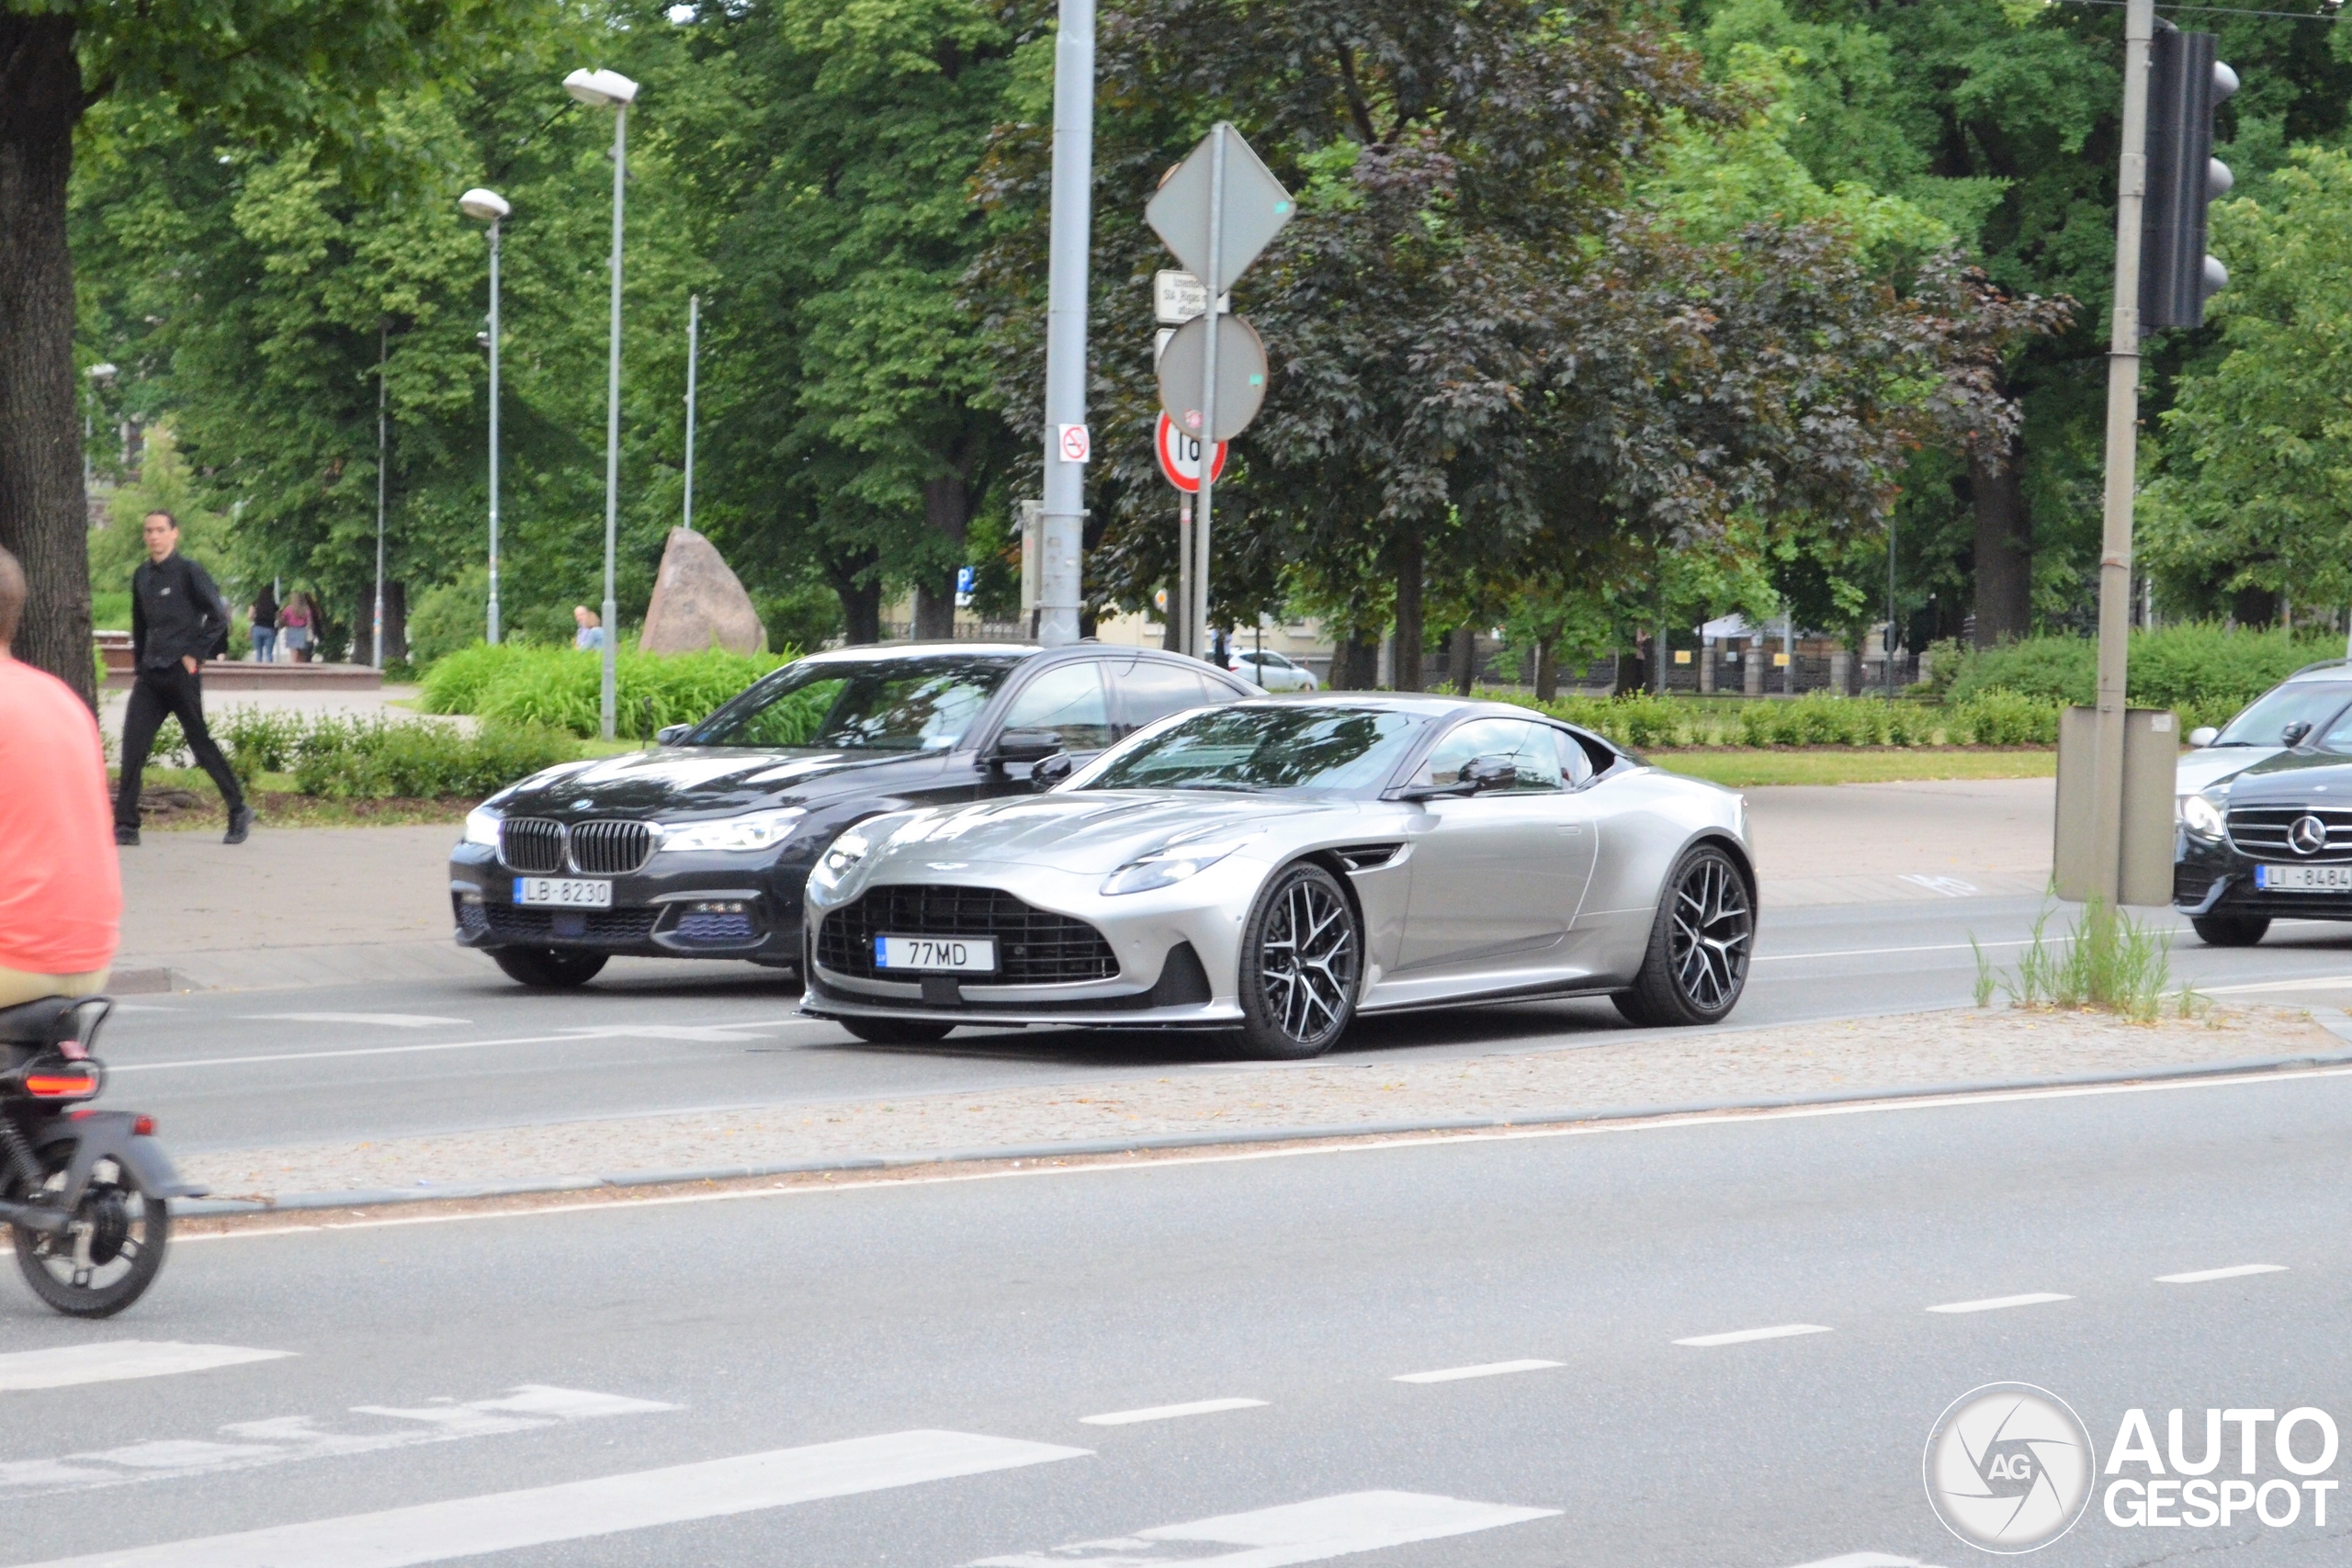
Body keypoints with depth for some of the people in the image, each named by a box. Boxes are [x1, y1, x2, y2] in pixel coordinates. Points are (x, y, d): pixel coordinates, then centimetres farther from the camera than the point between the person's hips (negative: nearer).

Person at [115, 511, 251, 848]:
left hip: (181, 673, -6)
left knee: (200, 742, 1)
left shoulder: (189, 572, -8)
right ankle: (126, 826, -2)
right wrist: (139, 667, 16)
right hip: (150, 676, 6)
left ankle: (239, 811, 16)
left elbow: (218, 616, -9)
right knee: (132, 746, -3)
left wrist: (195, 655, -10)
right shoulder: (142, 576, 11)